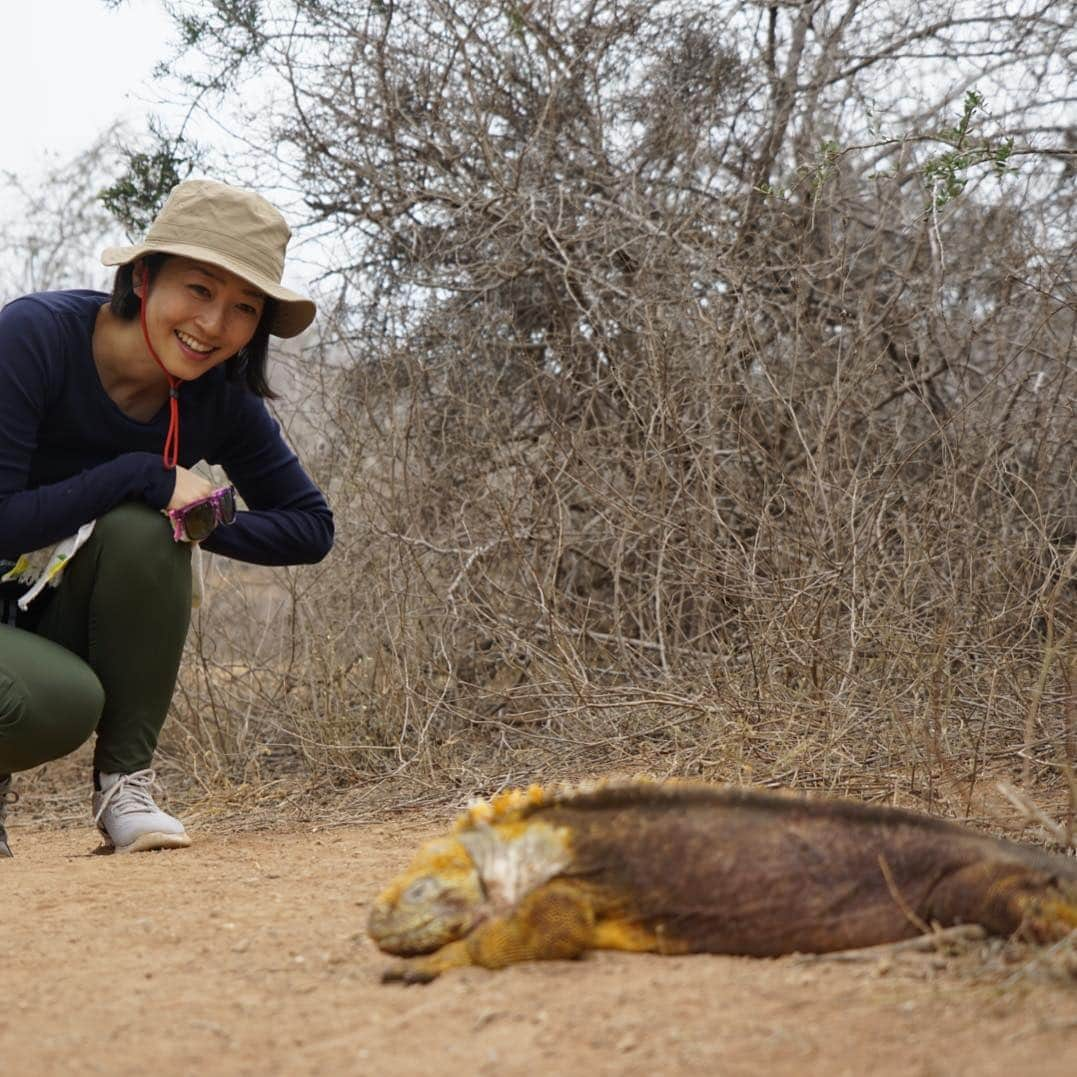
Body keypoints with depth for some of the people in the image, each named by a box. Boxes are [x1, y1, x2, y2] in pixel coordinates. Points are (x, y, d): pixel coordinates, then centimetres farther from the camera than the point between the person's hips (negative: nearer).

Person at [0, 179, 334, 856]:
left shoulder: (221, 397, -9)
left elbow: (311, 527, -1)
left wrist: (201, 515, -18)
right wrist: (149, 477, -27)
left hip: (63, 620, 4)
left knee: (143, 530, -27)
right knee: (59, 705, -36)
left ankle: (126, 782, -13)